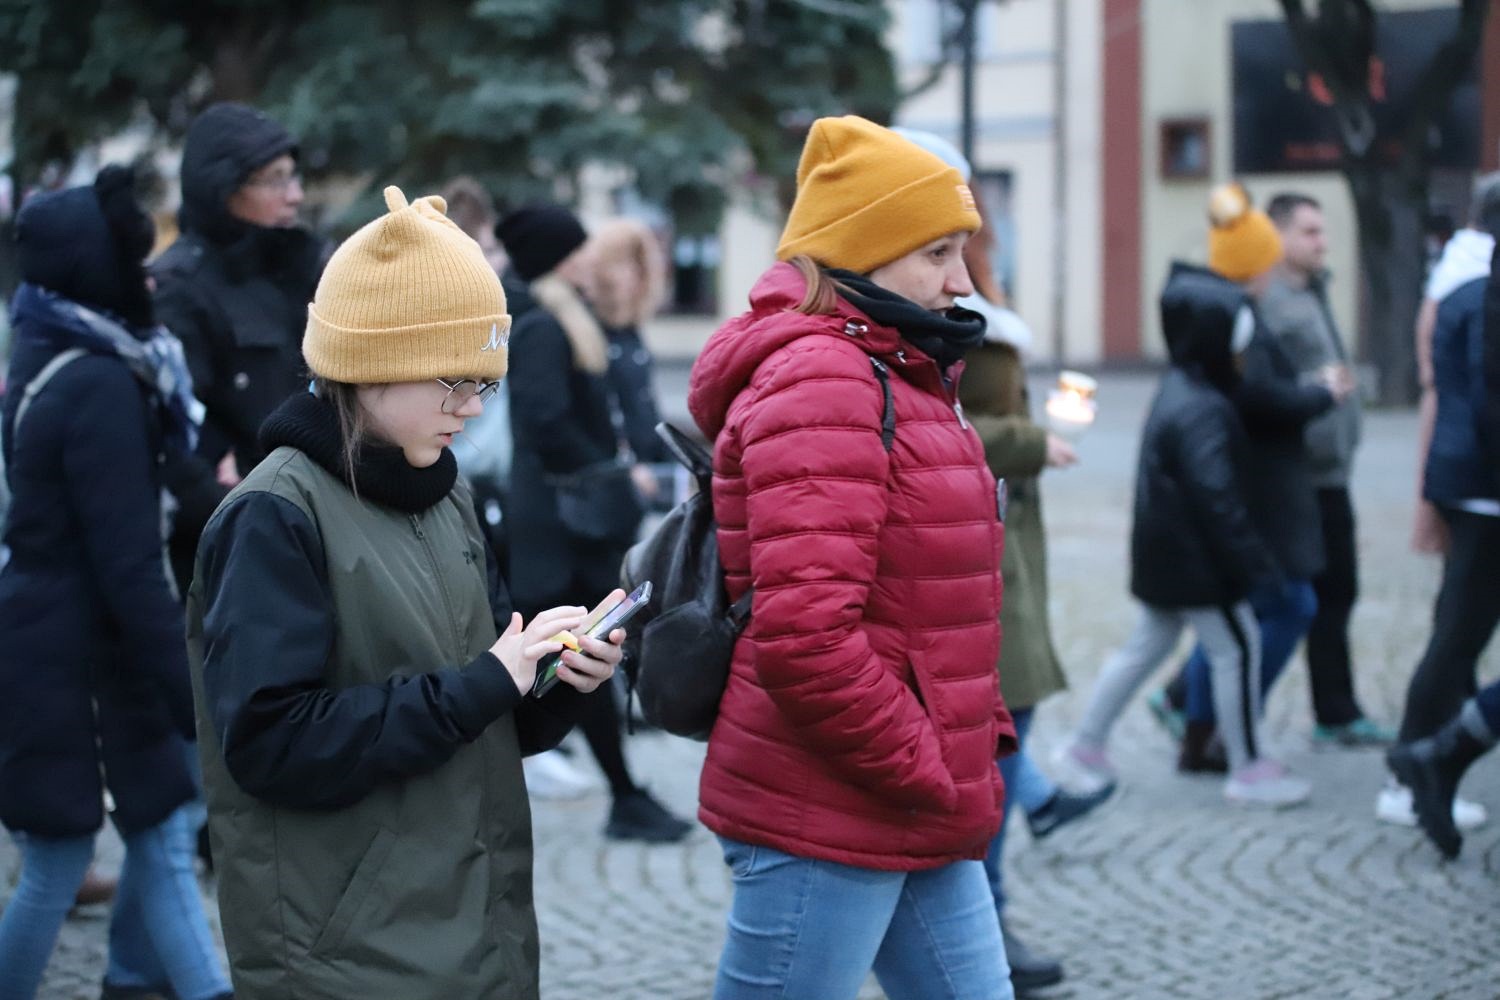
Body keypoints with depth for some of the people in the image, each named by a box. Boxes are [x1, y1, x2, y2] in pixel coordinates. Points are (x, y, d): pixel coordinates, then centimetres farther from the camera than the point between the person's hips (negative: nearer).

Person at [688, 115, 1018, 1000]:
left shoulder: (900, 377, 17)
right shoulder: (818, 378, -16)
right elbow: (803, 636, -25)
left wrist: (979, 741, 10)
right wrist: (934, 777, -16)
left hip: (922, 825, 10)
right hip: (828, 821, -10)